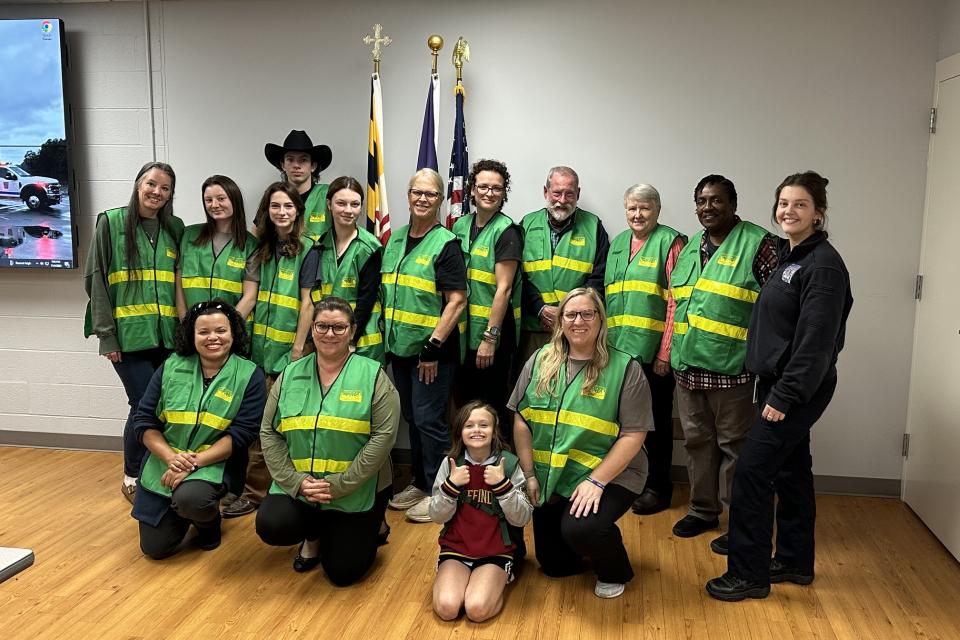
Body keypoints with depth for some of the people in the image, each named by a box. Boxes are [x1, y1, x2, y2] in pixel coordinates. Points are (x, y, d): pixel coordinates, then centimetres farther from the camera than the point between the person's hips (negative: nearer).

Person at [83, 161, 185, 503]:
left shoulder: (175, 228, 11)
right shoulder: (111, 222, 0)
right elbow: (96, 279, -3)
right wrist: (106, 334, -9)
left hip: (167, 334, 4)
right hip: (129, 334, -4)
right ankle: (132, 478, 16)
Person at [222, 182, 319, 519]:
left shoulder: (306, 249, -3)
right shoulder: (263, 247, 12)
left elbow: (307, 302, -7)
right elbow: (255, 294, 15)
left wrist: (298, 348, -10)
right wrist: (246, 335, 9)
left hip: (287, 347, -4)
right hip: (261, 344, 4)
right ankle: (254, 490, 13)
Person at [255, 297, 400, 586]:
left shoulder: (372, 375, -7)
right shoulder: (290, 375, 4)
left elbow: (384, 436, -14)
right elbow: (269, 433, 3)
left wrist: (338, 485, -17)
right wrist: (295, 481, -11)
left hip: (357, 493, -3)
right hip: (297, 487, 3)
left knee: (343, 572, -2)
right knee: (271, 527, -23)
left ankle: (371, 529, 31)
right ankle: (314, 535, 13)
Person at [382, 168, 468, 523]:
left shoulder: (446, 244, -10)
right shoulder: (395, 238, 11)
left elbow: (457, 300, -15)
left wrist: (434, 346, -18)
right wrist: (385, 333, 12)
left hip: (433, 349, -7)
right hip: (400, 346, 7)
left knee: (428, 419, -2)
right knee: (412, 417, 16)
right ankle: (419, 483, 30)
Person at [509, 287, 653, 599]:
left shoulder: (625, 368, -11)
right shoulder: (540, 361, 1)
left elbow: (634, 435, -13)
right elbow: (522, 420, 2)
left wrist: (596, 481, -19)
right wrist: (529, 475, -2)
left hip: (609, 476, -4)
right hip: (550, 480, 5)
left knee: (579, 529, -31)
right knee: (553, 564, 10)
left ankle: (614, 572, 3)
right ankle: (594, 538, 42)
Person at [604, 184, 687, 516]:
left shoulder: (670, 242, -6)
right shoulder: (617, 243, 14)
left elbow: (675, 300, -11)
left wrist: (665, 352, -14)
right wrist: (605, 340, 11)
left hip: (652, 351, -5)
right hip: (618, 349, 5)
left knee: (655, 420, 6)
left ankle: (658, 487, 20)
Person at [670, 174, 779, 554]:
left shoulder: (758, 243, -6)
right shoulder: (690, 249, 14)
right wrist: (669, 352, 16)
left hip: (731, 368, -6)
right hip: (688, 366, 6)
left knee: (734, 444, 4)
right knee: (697, 440, 16)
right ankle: (703, 509, 31)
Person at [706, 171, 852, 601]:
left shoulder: (823, 265, -16)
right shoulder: (788, 256, 13)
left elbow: (816, 341, -21)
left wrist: (785, 396, -21)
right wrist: (776, 391, 12)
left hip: (797, 391, -9)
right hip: (777, 384, 9)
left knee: (751, 473, -8)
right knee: (791, 470, 17)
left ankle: (748, 574, 4)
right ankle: (795, 561, 30)